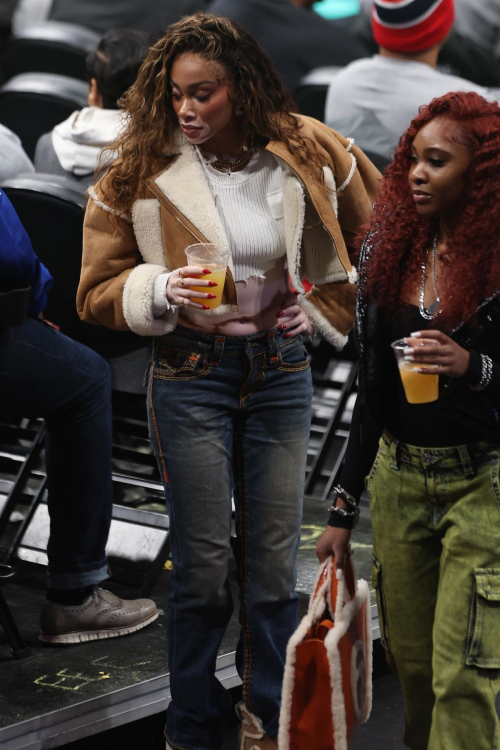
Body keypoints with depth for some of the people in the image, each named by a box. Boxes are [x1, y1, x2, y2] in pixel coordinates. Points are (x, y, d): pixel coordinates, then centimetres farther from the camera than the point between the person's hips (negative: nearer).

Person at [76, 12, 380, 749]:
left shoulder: (304, 152, -3)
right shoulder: (140, 172, -7)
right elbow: (98, 292, -2)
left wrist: (324, 305, 3)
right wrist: (161, 290, -20)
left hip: (281, 369, 2)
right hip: (191, 376, -2)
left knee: (274, 563, 6)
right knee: (204, 566, 1)